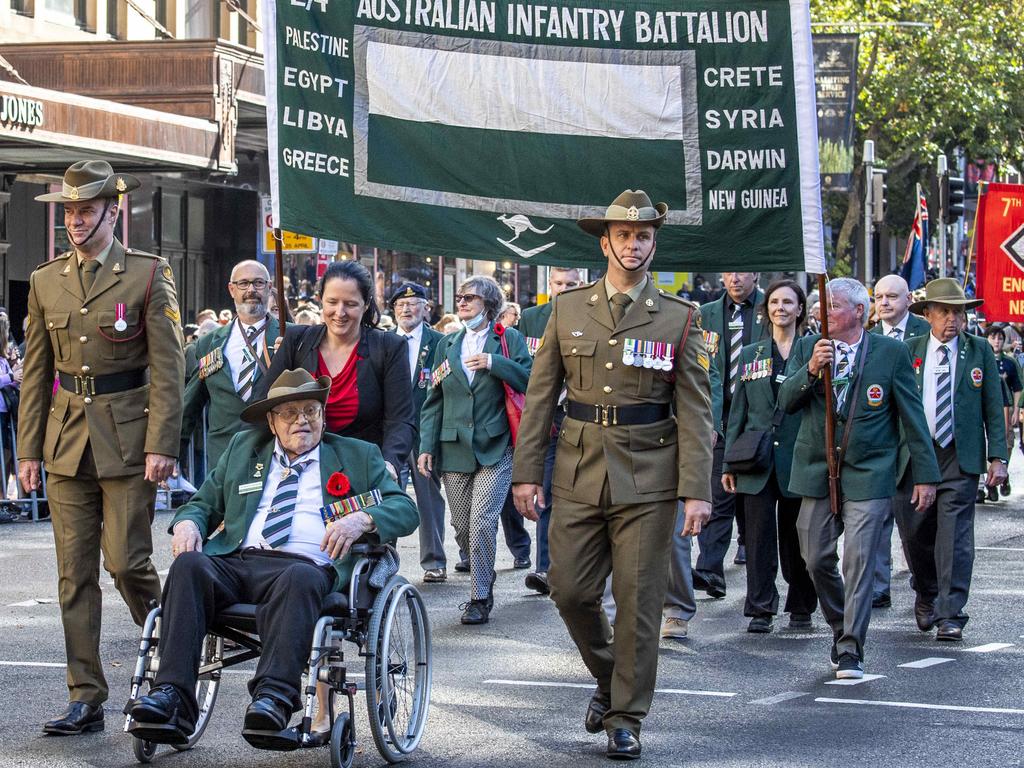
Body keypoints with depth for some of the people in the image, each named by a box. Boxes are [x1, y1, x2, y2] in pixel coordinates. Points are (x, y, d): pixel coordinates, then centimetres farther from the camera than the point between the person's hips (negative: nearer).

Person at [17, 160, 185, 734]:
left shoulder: (147, 275, -2)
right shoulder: (46, 282, 11)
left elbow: (168, 366, -5)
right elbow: (36, 371, 14)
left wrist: (161, 445, -13)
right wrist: (28, 449, 9)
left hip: (127, 438, -4)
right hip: (66, 441, 4)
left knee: (127, 561, -8)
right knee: (75, 573, 3)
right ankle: (87, 700, 7)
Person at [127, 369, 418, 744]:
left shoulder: (358, 457, 21)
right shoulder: (243, 448, 30)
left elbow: (405, 508, 12)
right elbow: (205, 502, 30)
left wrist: (361, 520, -11)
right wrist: (188, 521, 4)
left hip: (307, 567, -3)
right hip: (236, 560, 3)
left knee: (299, 580, -40)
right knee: (189, 566, -31)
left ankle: (274, 697, -56)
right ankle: (171, 698, -44)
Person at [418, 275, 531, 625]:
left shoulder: (509, 339, 4)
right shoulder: (447, 345, 14)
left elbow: (529, 382, -5)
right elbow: (433, 400, 13)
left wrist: (495, 363, -15)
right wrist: (426, 446, 4)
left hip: (495, 448, -4)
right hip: (454, 450, 4)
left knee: (482, 523, -14)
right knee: (462, 528, 7)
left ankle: (480, 597, -7)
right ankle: (484, 578, 27)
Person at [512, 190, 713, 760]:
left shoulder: (679, 318, 2)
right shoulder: (568, 310, 7)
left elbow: (695, 411, -1)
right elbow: (540, 396, 8)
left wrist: (697, 490, -8)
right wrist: (527, 472, 1)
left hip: (648, 478, -2)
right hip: (579, 473, 2)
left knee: (639, 600, 0)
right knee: (570, 590, 2)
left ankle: (626, 718, 10)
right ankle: (609, 677, 29)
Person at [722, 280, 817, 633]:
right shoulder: (751, 355, 12)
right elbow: (738, 413, 12)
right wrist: (729, 463, 9)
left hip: (798, 459, -2)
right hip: (758, 461, 2)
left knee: (796, 536, 4)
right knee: (759, 535, -1)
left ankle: (801, 608, 16)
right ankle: (760, 610, 3)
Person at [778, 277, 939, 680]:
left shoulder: (891, 352, -2)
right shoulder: (806, 348, 6)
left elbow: (912, 416, 1)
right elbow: (786, 402, -3)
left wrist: (924, 475, 0)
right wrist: (811, 370, -21)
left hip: (868, 474, -3)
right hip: (816, 471, 3)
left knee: (858, 560, -11)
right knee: (817, 560, 7)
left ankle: (850, 650, -8)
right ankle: (841, 628, 29)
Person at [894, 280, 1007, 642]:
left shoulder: (979, 352, 4)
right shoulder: (908, 352, 5)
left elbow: (994, 409, 5)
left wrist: (997, 457, -2)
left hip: (960, 457, -2)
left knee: (954, 536, -9)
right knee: (915, 534, 9)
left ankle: (950, 615, -8)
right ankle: (927, 595, 35)